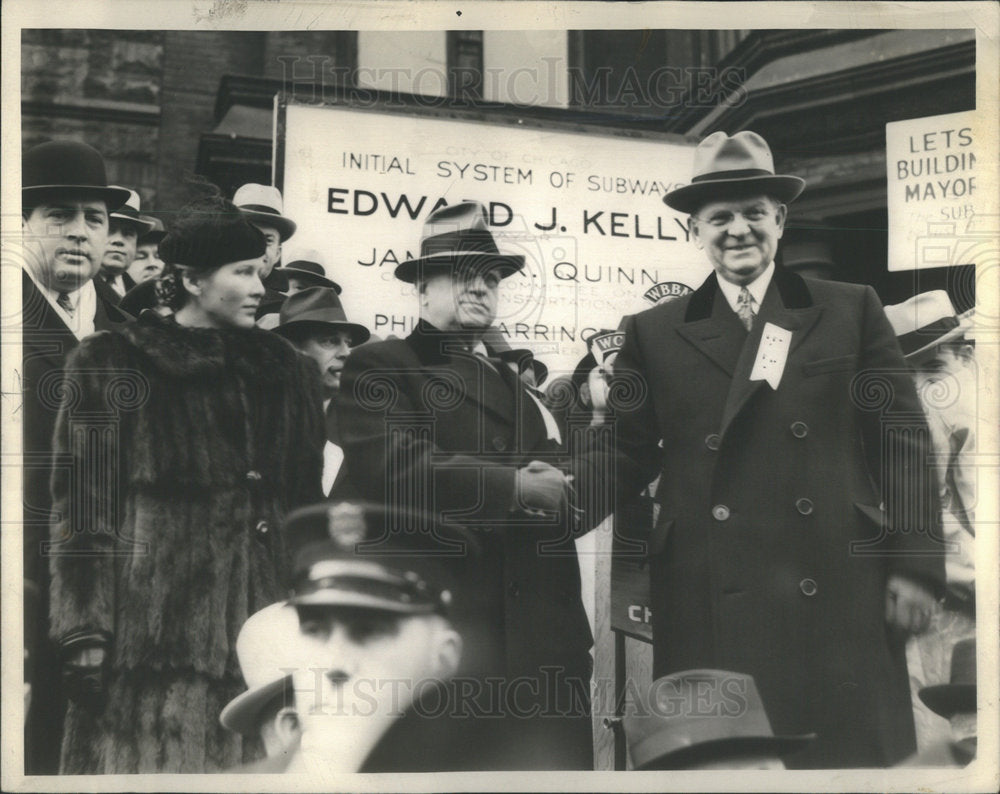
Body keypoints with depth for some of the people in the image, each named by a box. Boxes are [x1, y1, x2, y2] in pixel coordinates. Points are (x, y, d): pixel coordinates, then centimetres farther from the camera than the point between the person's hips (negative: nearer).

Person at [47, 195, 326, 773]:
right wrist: (84, 632, -10)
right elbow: (82, 506, -2)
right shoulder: (113, 364, 3)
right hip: (153, 619, -4)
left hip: (260, 625, 4)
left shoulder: (286, 372, 16)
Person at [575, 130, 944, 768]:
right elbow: (627, 453, 8)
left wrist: (916, 566, 0)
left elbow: (902, 446, 6)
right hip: (709, 612, 0)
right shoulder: (654, 333, 8)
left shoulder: (853, 311, 7)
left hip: (838, 595, 0)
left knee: (852, 753, 6)